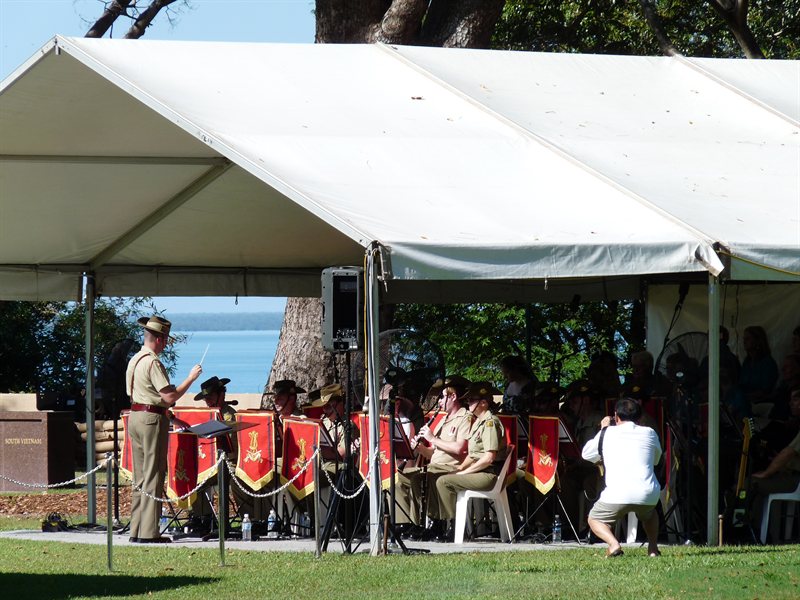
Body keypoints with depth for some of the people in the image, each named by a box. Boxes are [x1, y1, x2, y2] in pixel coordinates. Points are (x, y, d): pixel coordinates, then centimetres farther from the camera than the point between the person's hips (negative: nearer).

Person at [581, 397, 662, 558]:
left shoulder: (608, 433, 8)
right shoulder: (649, 433, 13)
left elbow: (586, 454, 23)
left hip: (618, 494, -3)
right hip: (648, 494, 3)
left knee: (594, 520, 20)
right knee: (649, 514, 38)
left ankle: (613, 544, -8)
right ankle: (653, 547, 16)